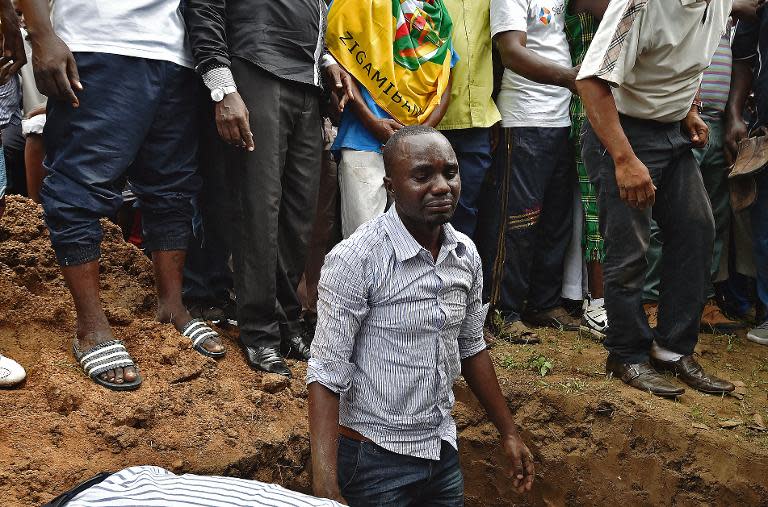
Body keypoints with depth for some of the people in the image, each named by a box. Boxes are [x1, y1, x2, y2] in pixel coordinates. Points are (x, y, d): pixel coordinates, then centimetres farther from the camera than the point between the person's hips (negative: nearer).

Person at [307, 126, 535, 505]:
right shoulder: (354, 260, -21)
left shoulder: (466, 255, -1)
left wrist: (508, 432, 16)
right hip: (374, 457, -6)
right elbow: (327, 375, -20)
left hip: (443, 449, 6)